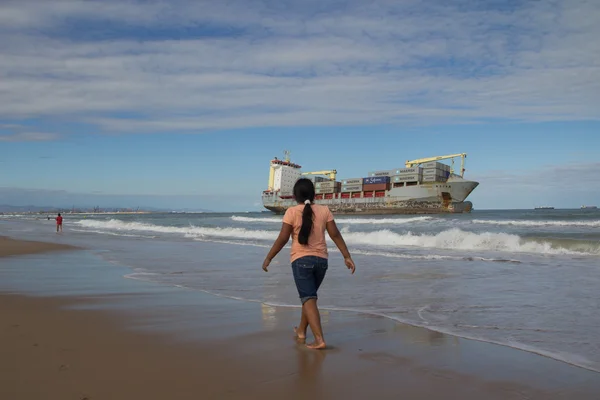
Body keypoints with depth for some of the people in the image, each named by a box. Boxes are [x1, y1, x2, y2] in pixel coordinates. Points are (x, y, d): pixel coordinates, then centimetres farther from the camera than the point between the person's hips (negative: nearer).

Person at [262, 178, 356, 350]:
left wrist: (268, 258, 1)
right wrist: (347, 257, 4)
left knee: (308, 299, -4)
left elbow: (282, 239, -8)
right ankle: (301, 330, 36)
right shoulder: (324, 210, 2)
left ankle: (319, 339, -15)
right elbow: (335, 235, 0)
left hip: (301, 260, -4)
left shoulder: (292, 212, -7)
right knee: (308, 296, 22)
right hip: (321, 260, 4)